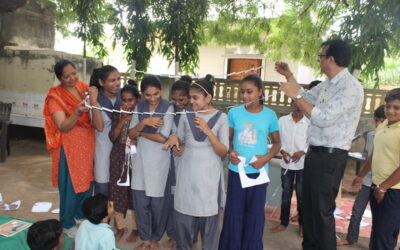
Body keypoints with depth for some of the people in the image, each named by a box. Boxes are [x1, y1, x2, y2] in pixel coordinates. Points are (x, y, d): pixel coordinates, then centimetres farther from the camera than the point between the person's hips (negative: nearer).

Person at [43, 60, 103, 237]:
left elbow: (99, 125, -5)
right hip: (69, 146, -5)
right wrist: (76, 113, -39)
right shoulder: (55, 96, -12)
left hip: (87, 143, 5)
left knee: (87, 181, 18)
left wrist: (93, 100, -22)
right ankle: (68, 223, 27)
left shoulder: (83, 87, 0)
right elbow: (63, 127, -21)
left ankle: (81, 215, 41)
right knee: (71, 185, 6)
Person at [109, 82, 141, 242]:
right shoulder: (117, 114, 2)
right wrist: (123, 120, -16)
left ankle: (135, 229, 26)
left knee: (135, 193, 6)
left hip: (136, 158, -2)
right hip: (119, 158, 3)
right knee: (117, 192, 9)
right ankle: (120, 228, 29)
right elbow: (112, 137, -4)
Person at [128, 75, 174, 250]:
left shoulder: (168, 108, -9)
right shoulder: (139, 106, 4)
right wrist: (144, 122, -17)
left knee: (157, 202, 8)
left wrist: (141, 132, -6)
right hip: (141, 158, 4)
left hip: (159, 161, -4)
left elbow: (162, 138, -16)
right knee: (140, 201, 10)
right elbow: (131, 134, 0)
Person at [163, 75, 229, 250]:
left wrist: (208, 131, -21)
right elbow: (179, 144, 11)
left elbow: (223, 152, -8)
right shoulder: (186, 115, 1)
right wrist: (176, 143, -12)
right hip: (187, 173, 2)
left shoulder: (221, 118, -5)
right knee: (184, 213, 8)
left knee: (208, 215, 3)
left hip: (209, 175, -2)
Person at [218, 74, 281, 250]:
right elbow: (228, 138, 7)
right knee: (234, 211, 11)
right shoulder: (234, 113, -2)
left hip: (258, 171, 0)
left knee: (255, 212, 12)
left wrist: (267, 158, -12)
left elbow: (277, 142, 5)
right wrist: (230, 152, -13)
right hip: (236, 170, 1)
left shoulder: (270, 115, -4)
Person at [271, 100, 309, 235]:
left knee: (301, 195, 9)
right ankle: (284, 222, 26)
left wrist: (302, 152, -18)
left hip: (303, 164, -2)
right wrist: (282, 151, -12)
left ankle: (302, 223, 27)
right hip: (286, 163, 2)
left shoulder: (309, 122, -7)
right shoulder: (282, 120, -1)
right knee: (286, 194, 12)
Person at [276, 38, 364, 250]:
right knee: (308, 205, 20)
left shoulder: (351, 87, -19)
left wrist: (296, 95, -20)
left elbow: (323, 119, -25)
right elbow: (307, 97, 26)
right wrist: (289, 76, 19)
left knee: (322, 210, 2)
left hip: (330, 157, -9)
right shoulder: (328, 84, 9)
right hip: (315, 152, 10)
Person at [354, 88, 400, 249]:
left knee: (383, 236, -2)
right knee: (377, 230, 20)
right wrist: (361, 176, 23)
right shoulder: (382, 127, 9)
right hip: (377, 186, 8)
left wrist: (383, 187, -16)